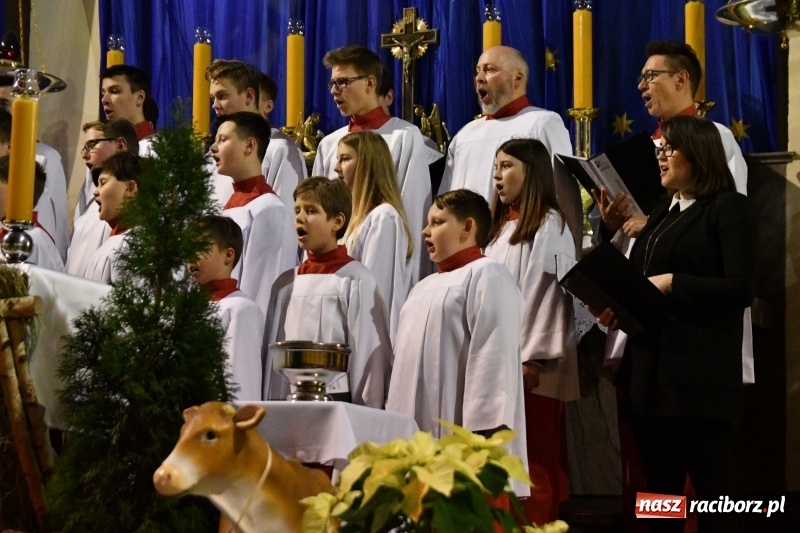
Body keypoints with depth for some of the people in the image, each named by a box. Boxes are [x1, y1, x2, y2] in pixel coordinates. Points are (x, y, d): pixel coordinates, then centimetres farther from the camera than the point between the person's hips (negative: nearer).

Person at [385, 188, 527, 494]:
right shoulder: (423, 288, 24)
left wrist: (483, 432, -21)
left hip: (460, 435, -9)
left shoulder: (486, 275, -4)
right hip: (415, 437, 9)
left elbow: (493, 356, -14)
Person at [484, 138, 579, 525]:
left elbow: (549, 294, -14)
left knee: (534, 462, -5)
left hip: (531, 367, -8)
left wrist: (533, 359, -19)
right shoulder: (501, 228, 17)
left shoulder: (549, 226, -7)